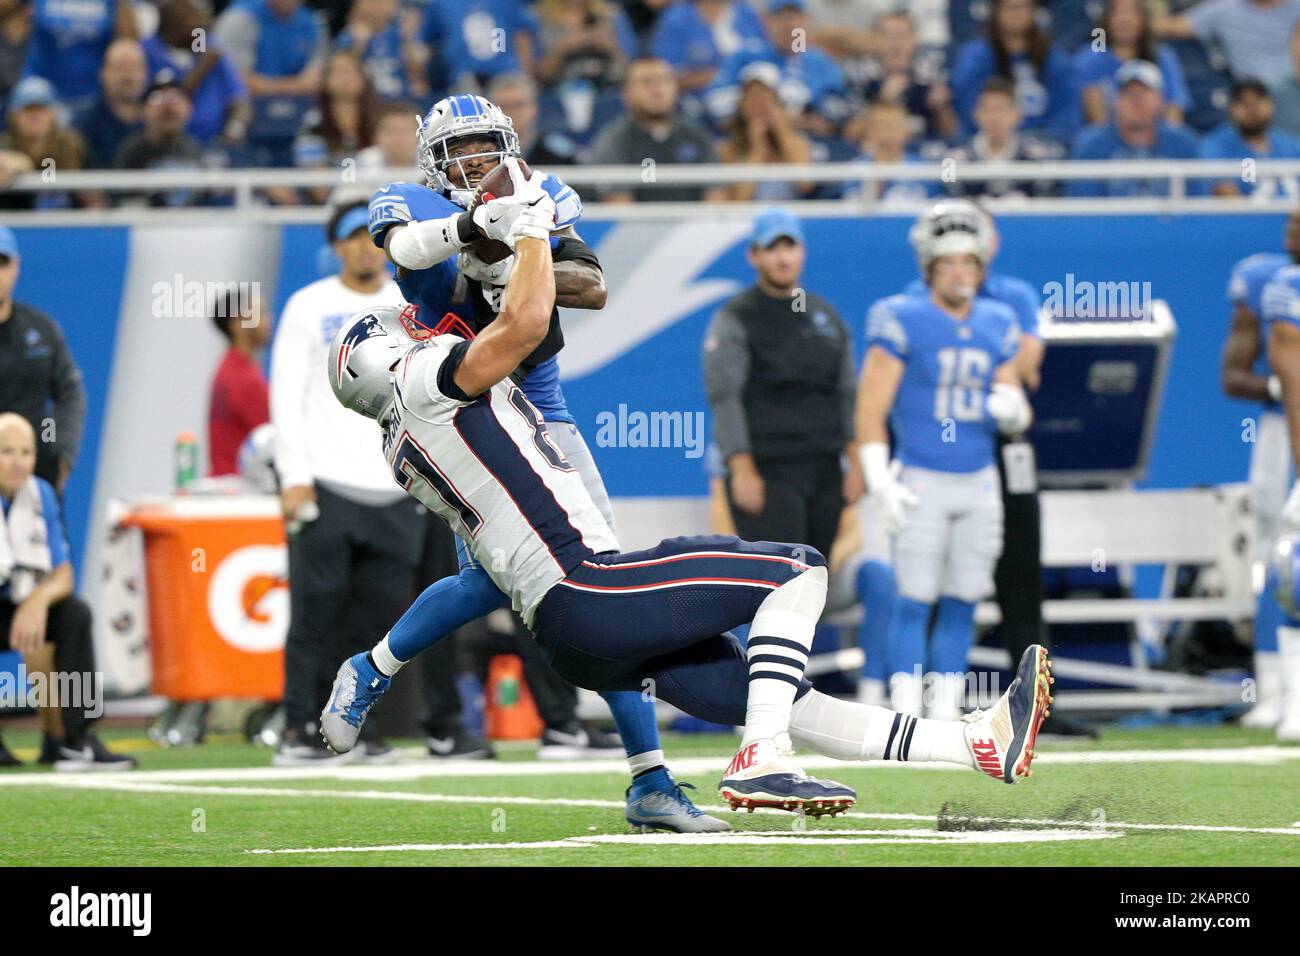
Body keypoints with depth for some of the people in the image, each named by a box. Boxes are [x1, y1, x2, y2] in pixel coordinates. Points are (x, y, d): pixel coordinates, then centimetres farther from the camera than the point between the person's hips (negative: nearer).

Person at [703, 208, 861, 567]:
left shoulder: (826, 316, 16)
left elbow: (847, 393, 17)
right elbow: (723, 399, -10)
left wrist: (855, 463, 9)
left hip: (825, 473, 6)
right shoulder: (735, 320, -3)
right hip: (767, 476, -6)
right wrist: (742, 470, -17)